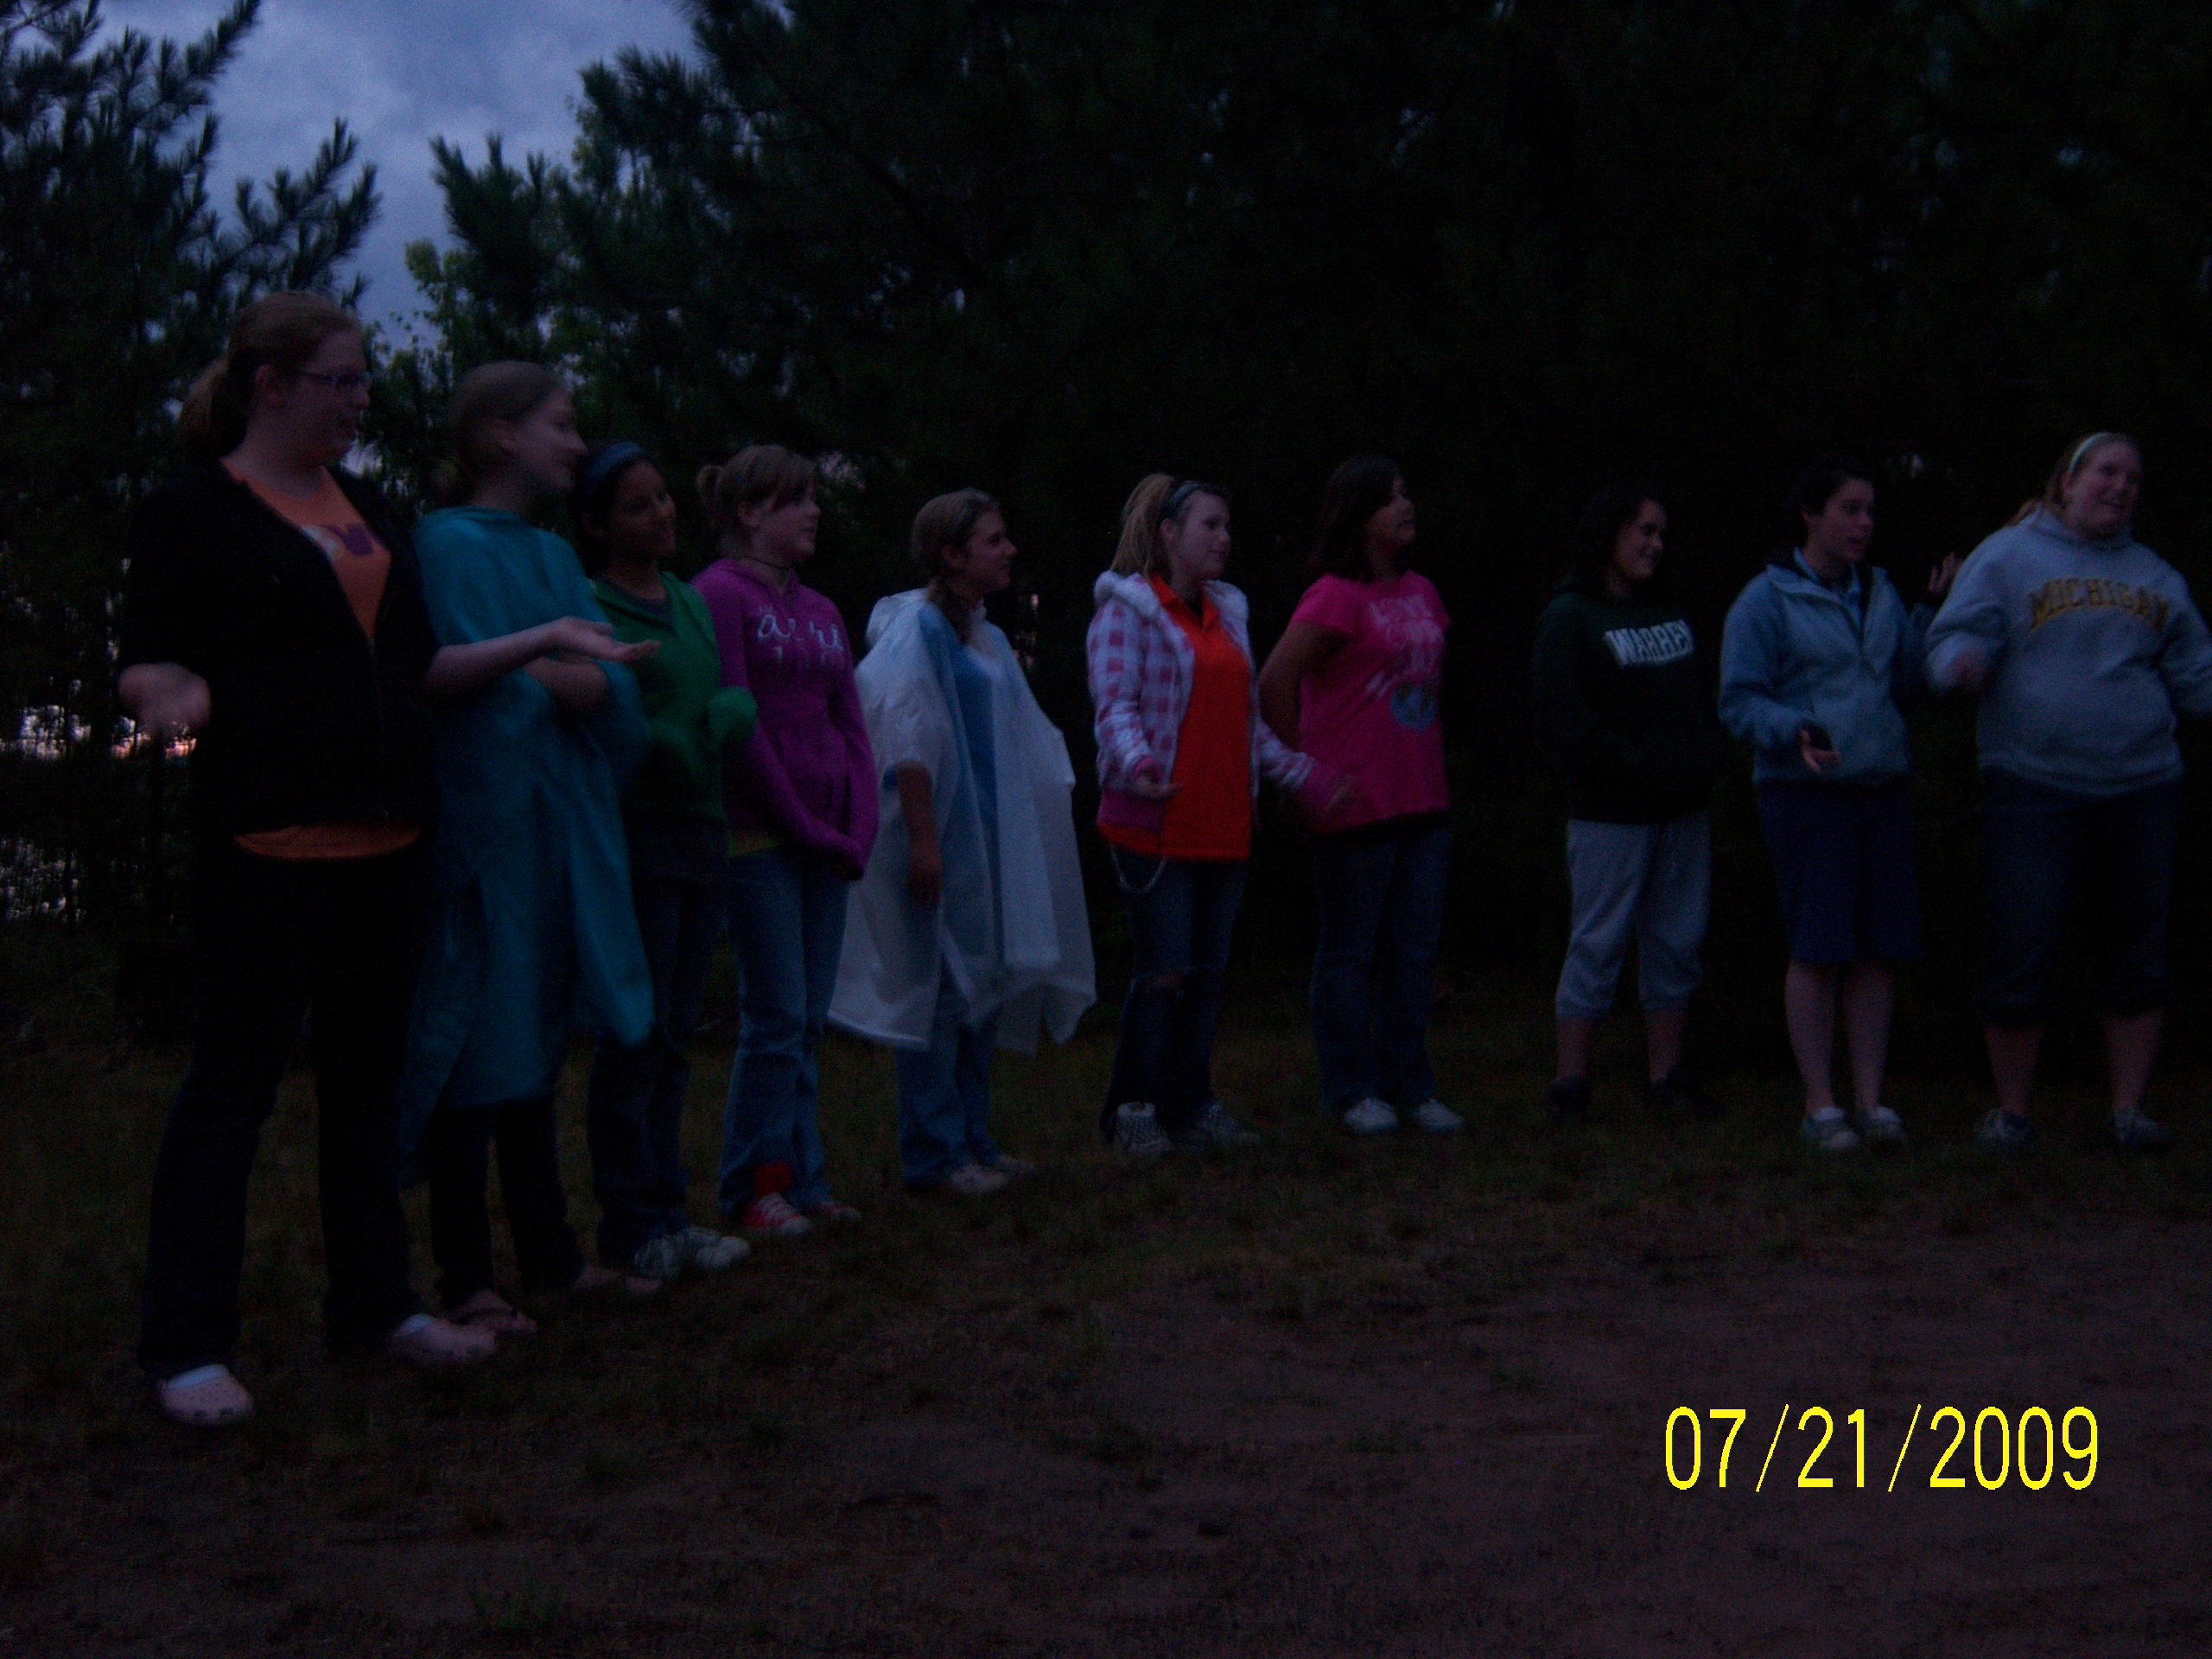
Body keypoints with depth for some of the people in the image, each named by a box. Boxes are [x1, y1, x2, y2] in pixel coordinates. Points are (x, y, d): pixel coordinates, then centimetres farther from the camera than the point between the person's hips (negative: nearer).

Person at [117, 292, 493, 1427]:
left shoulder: (365, 508, 17)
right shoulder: (193, 511, -3)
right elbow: (148, 659, -8)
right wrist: (174, 694, -28)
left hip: (385, 835, 7)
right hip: (266, 841, -7)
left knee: (369, 1075, 13)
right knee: (231, 1084, -4)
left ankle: (372, 1303, 24)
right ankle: (184, 1345, 3)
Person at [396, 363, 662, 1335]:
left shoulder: (554, 554, 16)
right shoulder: (450, 543, -6)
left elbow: (616, 685, 4)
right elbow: (454, 680, -18)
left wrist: (552, 677, -14)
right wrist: (552, 668, -9)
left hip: (559, 825, 8)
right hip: (484, 813, -8)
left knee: (535, 1042, 13)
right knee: (479, 1044, -5)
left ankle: (549, 1255, 20)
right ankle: (465, 1281, 1)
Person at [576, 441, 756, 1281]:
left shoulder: (693, 602, 16)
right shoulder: (590, 608, -6)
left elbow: (739, 699, 10)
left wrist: (716, 722, -9)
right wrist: (671, 748, -15)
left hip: (702, 839, 7)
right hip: (636, 840, -7)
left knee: (673, 1038, 10)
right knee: (638, 1037, -4)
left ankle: (665, 1210, 17)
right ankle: (630, 1226, 4)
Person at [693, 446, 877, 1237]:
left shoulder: (821, 611, 17)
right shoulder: (719, 593, -5)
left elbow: (851, 727, 14)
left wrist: (858, 828, 0)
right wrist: (803, 825, -11)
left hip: (824, 839, 7)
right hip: (758, 837, -7)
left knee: (809, 1022, 8)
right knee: (778, 1015, -6)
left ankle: (804, 1180, 15)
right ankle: (753, 1190, 3)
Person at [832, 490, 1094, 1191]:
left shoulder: (986, 637, 16)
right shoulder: (916, 630, -12)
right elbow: (906, 746, -18)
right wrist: (921, 841, -22)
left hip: (989, 838, 9)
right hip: (942, 837, -9)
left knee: (985, 987, 12)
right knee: (940, 991, -5)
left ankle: (972, 1140, 21)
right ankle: (933, 1154, 2)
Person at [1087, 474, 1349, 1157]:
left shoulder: (1227, 613, 19)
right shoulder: (1127, 608, -3)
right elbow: (1113, 703, -14)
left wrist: (1306, 777, 19)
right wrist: (1136, 764, -32)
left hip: (1223, 824, 7)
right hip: (1157, 824, -7)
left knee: (1208, 971, 8)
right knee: (1163, 970, -7)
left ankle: (1191, 1106, 18)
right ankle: (1133, 1108, 5)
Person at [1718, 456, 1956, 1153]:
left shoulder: (1880, 593, 15)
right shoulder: (1768, 600, -2)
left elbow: (1906, 686, 13)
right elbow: (1739, 701, -7)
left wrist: (1932, 614, 5)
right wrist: (1794, 730, -24)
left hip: (1883, 788, 5)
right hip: (1804, 790, -5)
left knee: (1881, 950, 4)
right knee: (1818, 950, -4)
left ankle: (1870, 1098, 13)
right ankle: (1820, 1104, 5)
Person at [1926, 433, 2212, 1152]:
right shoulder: (2007, 557, 4)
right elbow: (1957, 637, -5)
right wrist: (1963, 663, -27)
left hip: (2142, 789, 4)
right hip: (2032, 789, -4)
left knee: (2138, 952, 6)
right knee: (2023, 955, -4)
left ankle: (2129, 1108, 17)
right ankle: (2011, 1112, 9)